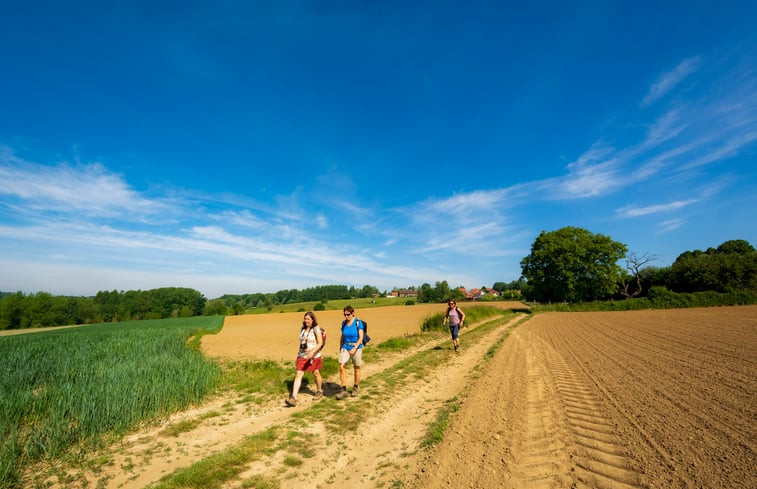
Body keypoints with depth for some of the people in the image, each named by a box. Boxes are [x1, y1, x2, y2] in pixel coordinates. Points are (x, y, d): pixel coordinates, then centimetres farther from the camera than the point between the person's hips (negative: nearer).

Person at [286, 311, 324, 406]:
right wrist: (300, 352, 16)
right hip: (302, 355, 4)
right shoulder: (302, 329, 5)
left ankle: (319, 391, 36)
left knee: (316, 373, 13)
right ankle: (293, 398, -8)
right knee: (298, 374, -6)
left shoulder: (316, 329, -11)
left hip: (314, 356, -4)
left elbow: (320, 343, -17)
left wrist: (312, 352, -29)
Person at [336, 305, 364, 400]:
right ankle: (344, 390, 1)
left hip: (356, 348, -3)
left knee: (356, 369, 9)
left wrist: (354, 348, -26)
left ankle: (355, 388, 28)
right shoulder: (344, 323, 2)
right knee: (342, 367, -8)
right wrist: (340, 348, 11)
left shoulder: (358, 323, -12)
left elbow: (361, 338, -15)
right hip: (345, 348, 3)